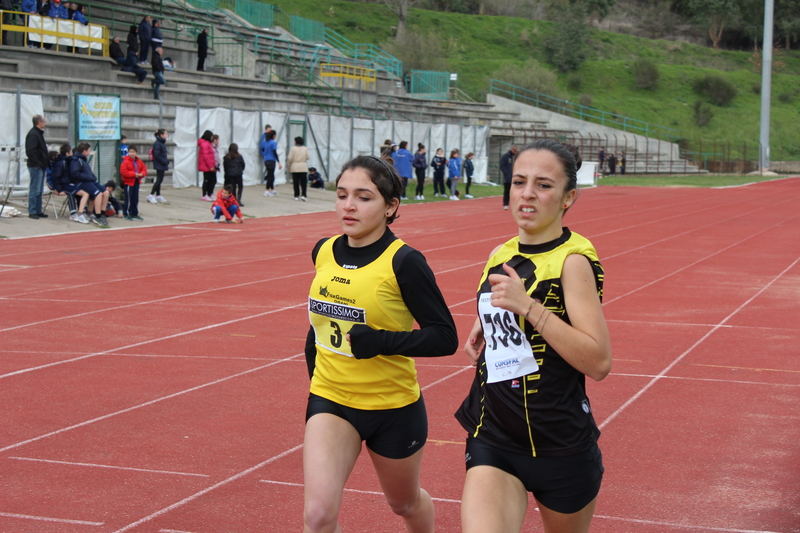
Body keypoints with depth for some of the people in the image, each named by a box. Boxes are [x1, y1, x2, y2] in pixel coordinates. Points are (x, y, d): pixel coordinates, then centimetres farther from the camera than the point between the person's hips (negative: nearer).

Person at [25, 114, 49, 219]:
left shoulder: (38, 133, 18)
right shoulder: (33, 134, -14)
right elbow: (30, 151, -22)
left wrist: (46, 162, 15)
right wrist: (37, 163, -21)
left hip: (40, 166, 10)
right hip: (36, 167, -10)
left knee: (39, 190, 13)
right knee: (35, 190, -7)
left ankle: (38, 211, 18)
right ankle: (32, 212, -3)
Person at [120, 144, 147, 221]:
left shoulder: (139, 161, 7)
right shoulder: (125, 162, -13)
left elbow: (144, 169, 13)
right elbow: (123, 172, -20)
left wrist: (142, 174, -11)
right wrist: (134, 174, -23)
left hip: (136, 182, 7)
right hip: (128, 182, -6)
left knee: (135, 199, 12)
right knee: (128, 198, -4)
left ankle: (134, 213, 21)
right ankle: (127, 214, 6)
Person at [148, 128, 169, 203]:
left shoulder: (162, 143, 13)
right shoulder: (157, 144, -17)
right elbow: (156, 155, -21)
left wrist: (166, 161, 4)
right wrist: (164, 161, -19)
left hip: (162, 164, 10)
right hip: (159, 165, -10)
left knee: (159, 180, 13)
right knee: (159, 180, -9)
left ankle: (158, 196, 19)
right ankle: (151, 195, -7)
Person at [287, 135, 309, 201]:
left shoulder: (293, 148, -5)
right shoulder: (305, 149, 2)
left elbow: (290, 158, -7)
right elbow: (308, 157, 4)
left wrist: (288, 166, 6)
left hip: (294, 167, -1)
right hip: (303, 167, 1)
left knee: (295, 182, 3)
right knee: (303, 182, 2)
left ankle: (296, 196, 5)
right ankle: (303, 195, -9)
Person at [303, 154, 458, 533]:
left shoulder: (404, 262, -17)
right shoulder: (323, 252, -1)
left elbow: (445, 337, -19)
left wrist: (382, 342, -30)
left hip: (393, 407, -3)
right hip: (330, 401, 3)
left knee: (405, 502, 23)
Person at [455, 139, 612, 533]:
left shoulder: (573, 260, -13)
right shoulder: (501, 257, 6)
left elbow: (598, 362, -21)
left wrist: (527, 306, -26)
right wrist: (484, 329, 6)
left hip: (560, 446, -4)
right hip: (492, 439, 4)